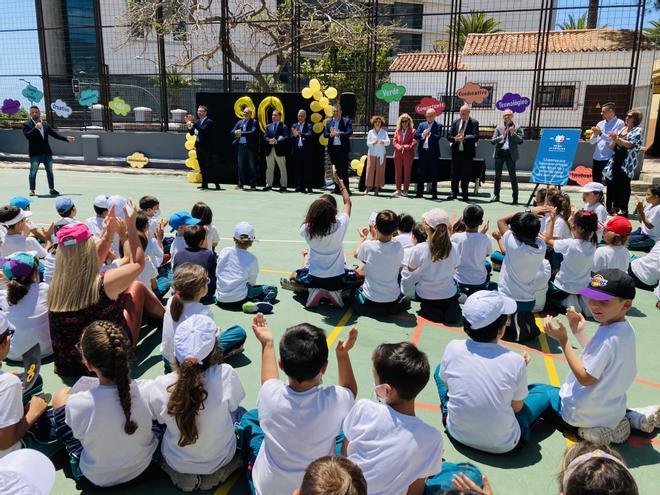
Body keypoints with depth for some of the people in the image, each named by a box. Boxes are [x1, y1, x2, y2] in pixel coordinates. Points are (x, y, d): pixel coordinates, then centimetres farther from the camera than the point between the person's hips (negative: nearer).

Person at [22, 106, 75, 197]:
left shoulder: (45, 124, 12)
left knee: (49, 171, 11)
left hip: (46, 152, 5)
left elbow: (54, 133, 14)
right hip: (35, 153, -5)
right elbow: (27, 135, -17)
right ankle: (32, 190, 5)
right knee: (33, 171, -4)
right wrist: (35, 128, -27)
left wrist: (66, 138, 6)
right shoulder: (27, 125, -3)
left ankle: (51, 189, 22)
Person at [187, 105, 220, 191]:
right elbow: (192, 133, 12)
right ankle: (204, 184, 14)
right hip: (199, 146, 7)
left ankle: (217, 184, -4)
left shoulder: (209, 121, -8)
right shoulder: (197, 122, 13)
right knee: (202, 166, 8)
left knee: (210, 165, -7)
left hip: (207, 147, -7)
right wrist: (189, 127, -7)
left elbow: (203, 130, -24)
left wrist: (193, 123, -25)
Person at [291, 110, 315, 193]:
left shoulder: (309, 125, 5)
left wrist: (301, 134, -31)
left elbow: (310, 135, -13)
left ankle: (309, 187, -3)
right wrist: (294, 135, -16)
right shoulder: (294, 126, 15)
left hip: (306, 151, -4)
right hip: (296, 150, 4)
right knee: (298, 169, 5)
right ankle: (301, 186, 12)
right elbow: (291, 138, 7)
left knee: (307, 169, -4)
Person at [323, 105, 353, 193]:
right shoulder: (329, 122, 13)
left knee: (344, 169, -5)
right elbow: (325, 134, 7)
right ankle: (337, 188, 14)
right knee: (335, 169, 8)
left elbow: (350, 132, -10)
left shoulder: (346, 121, 1)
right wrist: (331, 134, -14)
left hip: (343, 148, -4)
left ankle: (345, 188, -3)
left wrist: (338, 134, -18)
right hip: (332, 148, 4)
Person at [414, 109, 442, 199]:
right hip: (422, 152, 3)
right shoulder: (421, 125, 14)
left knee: (434, 174, 0)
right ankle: (419, 192, 13)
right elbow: (415, 135, 2)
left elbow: (438, 137, -10)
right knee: (420, 173, 6)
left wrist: (430, 134, -27)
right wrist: (422, 135, -18)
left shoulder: (438, 126, 4)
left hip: (433, 152, -3)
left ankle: (434, 193, 5)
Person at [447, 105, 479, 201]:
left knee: (466, 174, 1)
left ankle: (464, 193, 12)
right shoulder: (455, 122, 10)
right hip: (456, 151, 3)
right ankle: (454, 193, 17)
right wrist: (455, 139, -15)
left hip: (467, 152, -3)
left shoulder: (474, 123, -2)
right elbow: (449, 136, 5)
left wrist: (464, 138, -26)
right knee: (454, 173, 7)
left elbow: (476, 137, -14)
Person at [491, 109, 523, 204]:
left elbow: (520, 141, -4)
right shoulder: (499, 128, 10)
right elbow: (493, 141, 3)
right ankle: (496, 196, 18)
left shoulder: (517, 128, 4)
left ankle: (515, 198, 4)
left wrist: (513, 133, -16)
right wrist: (502, 135, -11)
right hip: (499, 153, 3)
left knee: (512, 176, -1)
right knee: (497, 175, 8)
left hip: (510, 154, -2)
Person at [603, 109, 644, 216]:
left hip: (627, 162, -7)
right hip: (616, 160, 7)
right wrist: (614, 140, -3)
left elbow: (630, 144, -16)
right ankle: (615, 206, 17)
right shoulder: (622, 129, 17)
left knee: (623, 184, -5)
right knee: (613, 183, 7)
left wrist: (617, 138, -17)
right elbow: (612, 147, 16)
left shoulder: (637, 130, -2)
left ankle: (623, 208, 0)